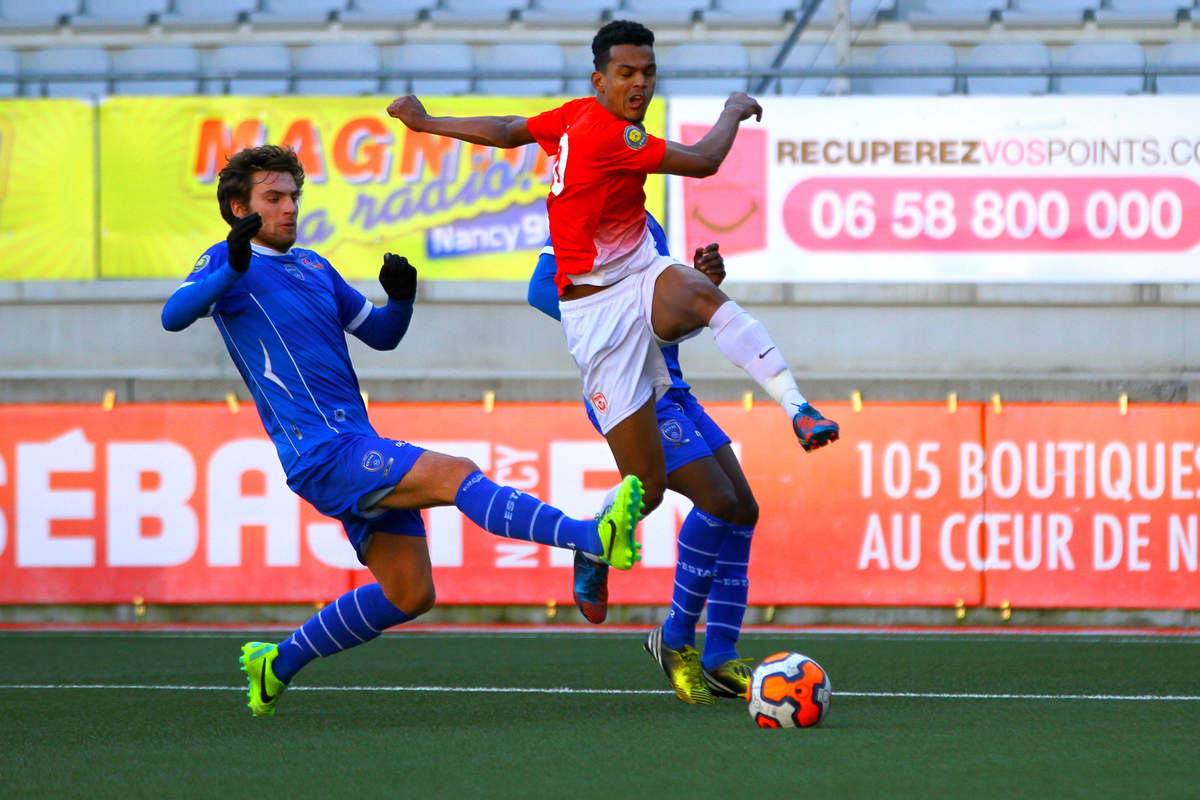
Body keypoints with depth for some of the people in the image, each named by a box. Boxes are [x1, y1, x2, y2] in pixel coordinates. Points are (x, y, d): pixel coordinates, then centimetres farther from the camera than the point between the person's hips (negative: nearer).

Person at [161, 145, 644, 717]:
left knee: (408, 594, 6)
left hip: (358, 445, 9)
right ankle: (593, 538, -43)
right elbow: (174, 316, -18)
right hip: (322, 451, -9)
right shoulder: (229, 262, 1)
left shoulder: (314, 268, 23)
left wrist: (401, 299, 4)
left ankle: (278, 664, 19)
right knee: (456, 474, -25)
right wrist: (233, 268, -34)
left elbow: (380, 334, 27)